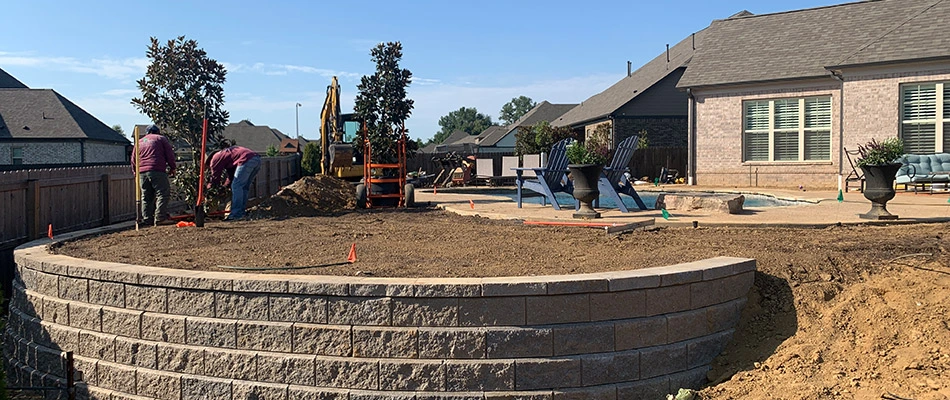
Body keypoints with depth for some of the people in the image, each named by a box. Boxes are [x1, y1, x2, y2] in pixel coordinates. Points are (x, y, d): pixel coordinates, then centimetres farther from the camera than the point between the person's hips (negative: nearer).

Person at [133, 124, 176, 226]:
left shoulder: (139, 142, 24)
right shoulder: (161, 138, 11)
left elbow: (133, 160, 23)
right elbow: (169, 154, 3)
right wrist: (172, 167, 10)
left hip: (142, 172, 5)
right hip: (157, 171, -5)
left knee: (146, 197, 10)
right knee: (163, 194, -8)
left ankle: (147, 219, 9)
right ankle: (160, 218, -18)